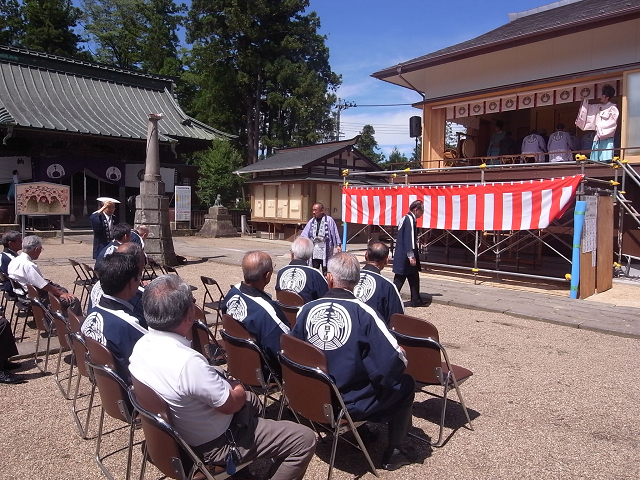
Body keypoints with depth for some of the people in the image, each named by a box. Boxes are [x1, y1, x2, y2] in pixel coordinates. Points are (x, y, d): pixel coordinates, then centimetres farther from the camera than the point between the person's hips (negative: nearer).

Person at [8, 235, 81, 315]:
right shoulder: (28, 265, -27)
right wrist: (61, 293, -13)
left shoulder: (14, 261, 4)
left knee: (63, 290, 25)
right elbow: (44, 286, -24)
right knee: (73, 300, -14)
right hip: (37, 298, -11)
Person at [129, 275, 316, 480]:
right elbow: (231, 404, -24)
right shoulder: (188, 362, -38)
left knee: (251, 399, 32)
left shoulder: (141, 345, -10)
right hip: (212, 444, -8)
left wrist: (227, 385, 1)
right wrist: (239, 389, -4)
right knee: (305, 439, -3)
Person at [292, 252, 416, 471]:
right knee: (406, 384, 17)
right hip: (350, 404, -5)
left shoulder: (306, 309, -10)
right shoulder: (363, 312, -22)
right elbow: (395, 361, -23)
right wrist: (402, 357, 1)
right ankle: (392, 453, 25)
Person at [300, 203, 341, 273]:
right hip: (314, 249, 4)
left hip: (325, 249, -4)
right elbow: (304, 234, 8)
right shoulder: (311, 221, 11)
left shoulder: (329, 220, -3)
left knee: (325, 270, 0)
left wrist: (338, 245, -8)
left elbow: (335, 233, -3)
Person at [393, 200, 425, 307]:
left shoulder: (405, 218, 14)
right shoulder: (410, 220, -16)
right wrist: (411, 256, -20)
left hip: (401, 255, 10)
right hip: (405, 256, -10)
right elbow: (409, 239, -21)